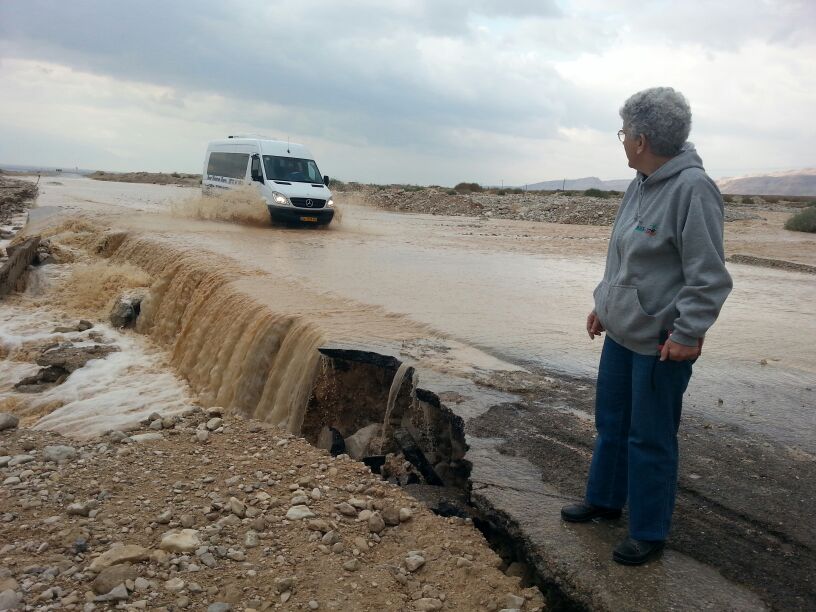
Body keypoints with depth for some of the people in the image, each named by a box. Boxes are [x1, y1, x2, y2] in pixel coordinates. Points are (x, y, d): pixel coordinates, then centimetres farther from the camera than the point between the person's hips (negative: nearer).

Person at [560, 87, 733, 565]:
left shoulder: (692, 189, -19)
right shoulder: (641, 185, 7)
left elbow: (708, 276, -20)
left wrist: (686, 333, -22)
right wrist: (603, 304, 19)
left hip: (661, 341, -8)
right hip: (622, 330, 8)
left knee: (650, 438, 5)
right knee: (611, 422, 20)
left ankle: (649, 534, 23)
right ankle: (604, 500, 40)